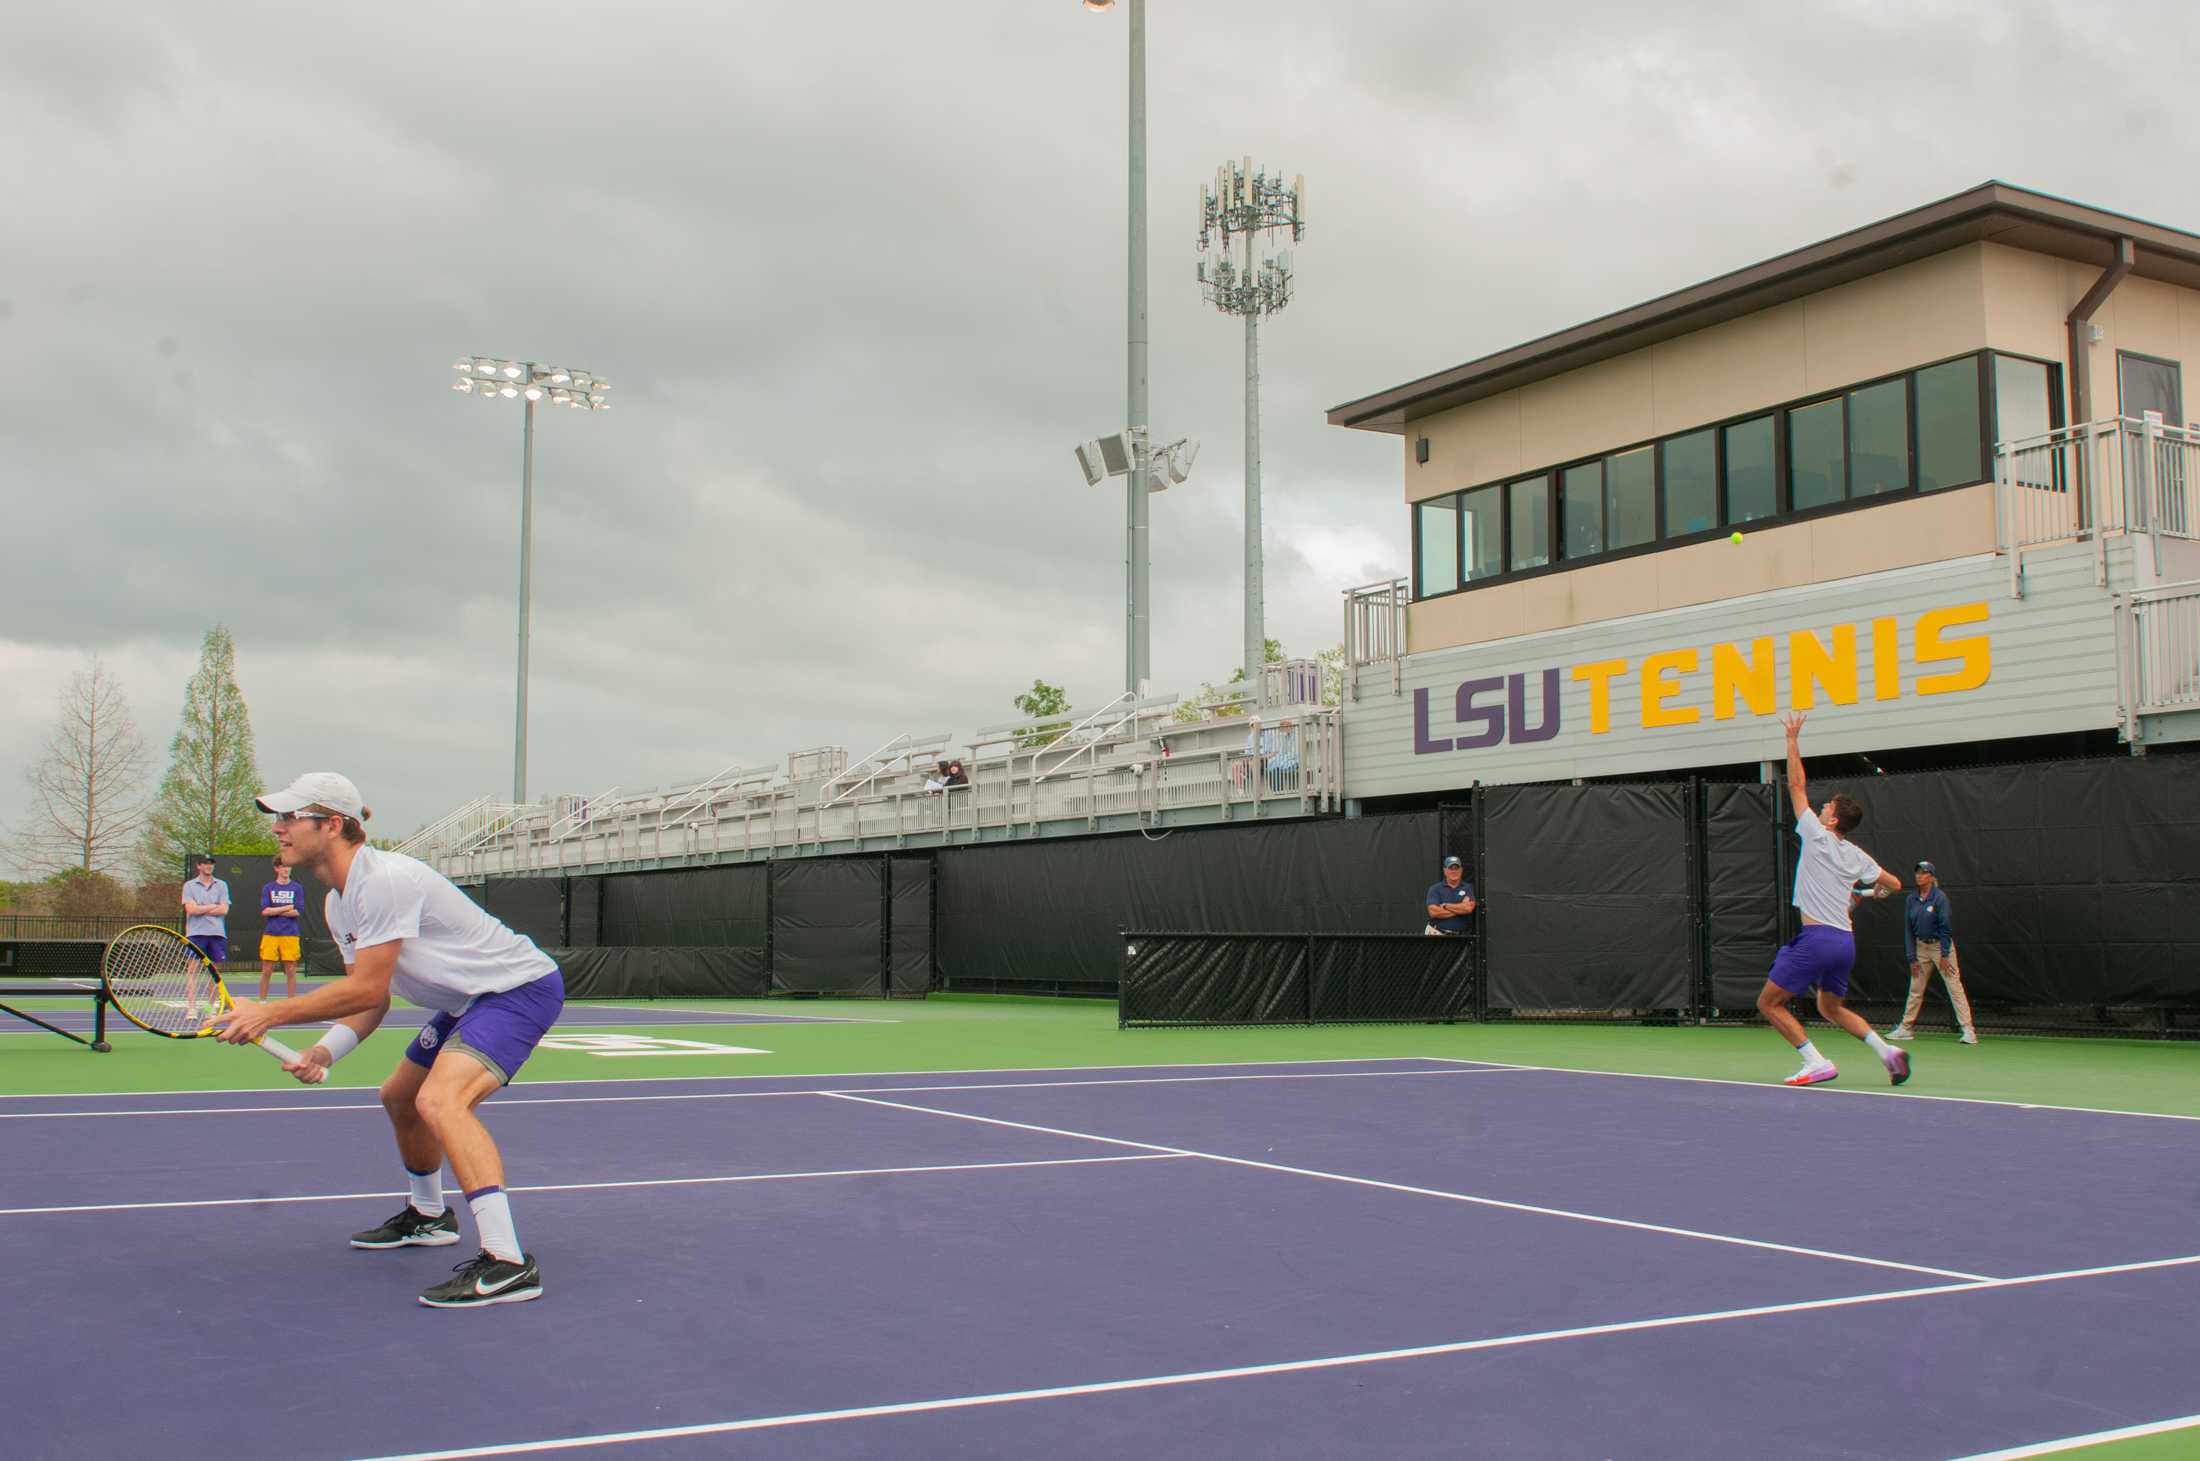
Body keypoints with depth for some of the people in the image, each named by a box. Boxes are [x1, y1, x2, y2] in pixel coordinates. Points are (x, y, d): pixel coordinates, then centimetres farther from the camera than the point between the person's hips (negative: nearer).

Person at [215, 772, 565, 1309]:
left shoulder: (385, 880, -26)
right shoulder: (339, 904, 7)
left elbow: (368, 990, -25)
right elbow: (367, 998, 8)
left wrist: (270, 1013, -19)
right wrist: (325, 1052, -10)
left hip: (522, 987, -11)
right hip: (468, 1001, 11)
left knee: (441, 1101, -30)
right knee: (400, 1098, 25)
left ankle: (508, 1263, -35)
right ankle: (429, 1217, 50)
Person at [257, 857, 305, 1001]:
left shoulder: (297, 888, 6)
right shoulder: (267, 888, 7)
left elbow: (297, 912, -4)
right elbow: (264, 911, -5)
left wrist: (275, 911, -5)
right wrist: (286, 908, -6)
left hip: (290, 934, 0)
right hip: (270, 934, 0)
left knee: (291, 970, 1)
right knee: (266, 971, 1)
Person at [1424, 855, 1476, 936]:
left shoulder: (1468, 888, 8)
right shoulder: (1435, 889, 6)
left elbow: (1469, 908, -9)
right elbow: (1433, 912, -8)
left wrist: (1444, 905, -4)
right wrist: (1460, 909, -5)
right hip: (1437, 933, -1)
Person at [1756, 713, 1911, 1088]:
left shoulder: (1818, 837, -6)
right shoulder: (1856, 856, 11)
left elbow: (1796, 787, -1)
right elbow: (1894, 883, 23)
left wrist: (1793, 739, 4)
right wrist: (1879, 888, 46)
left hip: (1817, 939, -8)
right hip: (1845, 941, 8)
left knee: (1769, 1003, 0)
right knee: (1831, 1008, 24)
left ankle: (1816, 1062, -11)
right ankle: (1887, 1051, 9)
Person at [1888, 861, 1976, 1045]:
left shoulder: (1939, 897, -11)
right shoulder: (1910, 900, 4)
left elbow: (1945, 926, -13)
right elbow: (1908, 930, 7)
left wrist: (1944, 955, -15)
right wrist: (1912, 958, 2)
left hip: (1941, 946, -5)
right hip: (1921, 947, 5)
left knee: (1955, 987, -9)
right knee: (1915, 990, 9)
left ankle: (1968, 1030, -11)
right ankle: (1905, 1028, 16)